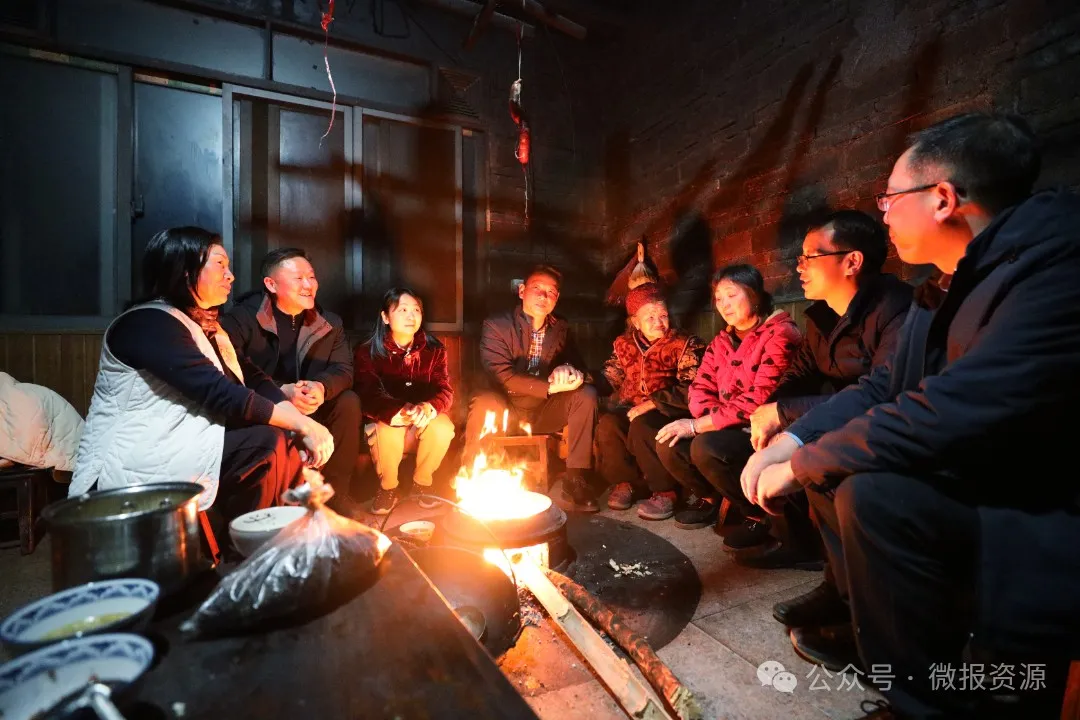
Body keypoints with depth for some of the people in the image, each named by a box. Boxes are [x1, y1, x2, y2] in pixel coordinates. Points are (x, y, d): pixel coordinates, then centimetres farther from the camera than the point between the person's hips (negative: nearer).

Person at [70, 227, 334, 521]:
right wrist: (303, 424, -23)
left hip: (180, 448, 9)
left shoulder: (205, 326, 14)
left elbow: (253, 378, 3)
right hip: (133, 468, -8)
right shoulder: (148, 324, -14)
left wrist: (299, 423, -13)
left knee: (283, 445, -5)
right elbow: (221, 396, -25)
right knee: (265, 444, -24)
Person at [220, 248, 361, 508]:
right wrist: (280, 391, -34)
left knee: (348, 402, -21)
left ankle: (334, 494, -12)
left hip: (309, 411, 4)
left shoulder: (330, 324, 3)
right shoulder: (241, 318, -9)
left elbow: (343, 370, -4)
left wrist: (322, 387, -28)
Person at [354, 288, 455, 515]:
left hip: (424, 420, 2)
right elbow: (367, 397, -19)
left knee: (443, 427, -30)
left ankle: (422, 482, 0)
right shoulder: (368, 352, -7)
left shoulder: (434, 350, -2)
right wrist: (399, 412, -40)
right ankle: (388, 487, -3)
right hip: (386, 421, -1)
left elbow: (445, 391, -10)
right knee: (387, 432, -35)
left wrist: (428, 408, -36)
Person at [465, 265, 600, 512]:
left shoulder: (561, 328, 5)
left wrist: (567, 370, -24)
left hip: (544, 411, 4)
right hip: (506, 410, -4)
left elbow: (577, 364, 4)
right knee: (485, 403, -36)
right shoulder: (496, 325, -10)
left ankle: (575, 480, -14)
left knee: (586, 394, -19)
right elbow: (500, 375, -22)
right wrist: (551, 386, -28)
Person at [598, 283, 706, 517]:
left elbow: (690, 390, -17)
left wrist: (649, 404, -23)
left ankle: (665, 490, -11)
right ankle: (626, 482, -2)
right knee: (607, 424, -26)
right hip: (631, 409, 4)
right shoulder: (624, 343, 9)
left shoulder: (686, 344, -6)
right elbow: (609, 378, 11)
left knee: (642, 427, -34)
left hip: (668, 413, -4)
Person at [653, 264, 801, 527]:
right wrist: (710, 421, -18)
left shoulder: (780, 333, -13)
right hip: (728, 429, 7)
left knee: (706, 447, -30)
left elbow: (762, 397, -23)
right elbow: (700, 388, 6)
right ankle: (710, 497, 16)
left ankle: (761, 513, -6)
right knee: (669, 444, -10)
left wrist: (698, 425, -22)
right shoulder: (721, 341, 11)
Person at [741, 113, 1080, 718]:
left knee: (873, 494, -28)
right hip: (981, 488, 9)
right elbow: (884, 386, 8)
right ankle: (863, 621, 22)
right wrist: (792, 443, -7)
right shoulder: (949, 284, 5)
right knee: (832, 455, 7)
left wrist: (798, 467, -19)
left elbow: (951, 415, -31)